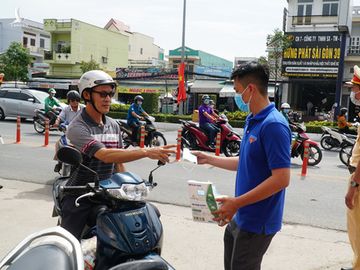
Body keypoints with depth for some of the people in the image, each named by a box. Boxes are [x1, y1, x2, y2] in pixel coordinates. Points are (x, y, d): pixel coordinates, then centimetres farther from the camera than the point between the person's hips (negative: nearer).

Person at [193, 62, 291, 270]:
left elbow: (282, 179, -27)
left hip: (257, 221, -9)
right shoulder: (252, 121, 7)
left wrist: (237, 202, -26)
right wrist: (209, 159, 18)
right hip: (241, 217, 9)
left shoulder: (273, 125, -22)